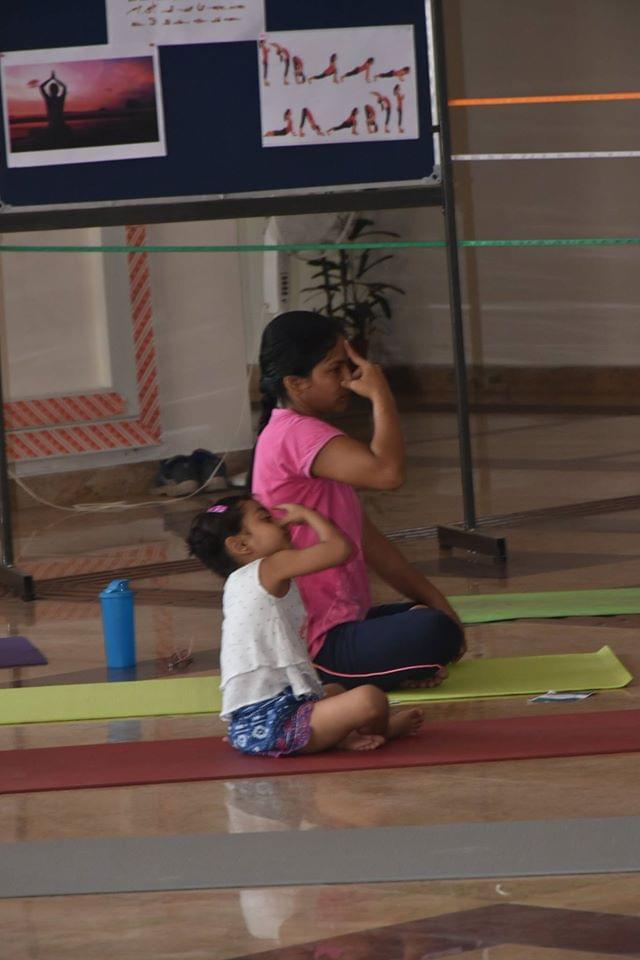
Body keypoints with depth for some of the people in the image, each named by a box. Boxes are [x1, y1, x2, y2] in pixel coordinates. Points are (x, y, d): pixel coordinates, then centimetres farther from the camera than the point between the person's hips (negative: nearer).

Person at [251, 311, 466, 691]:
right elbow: (388, 472, -33)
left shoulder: (304, 433, 17)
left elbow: (367, 539, 18)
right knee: (434, 633, -31)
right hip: (318, 644, -11)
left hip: (343, 622, 11)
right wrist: (380, 394, -19)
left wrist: (434, 600, 13)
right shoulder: (296, 434, -17)